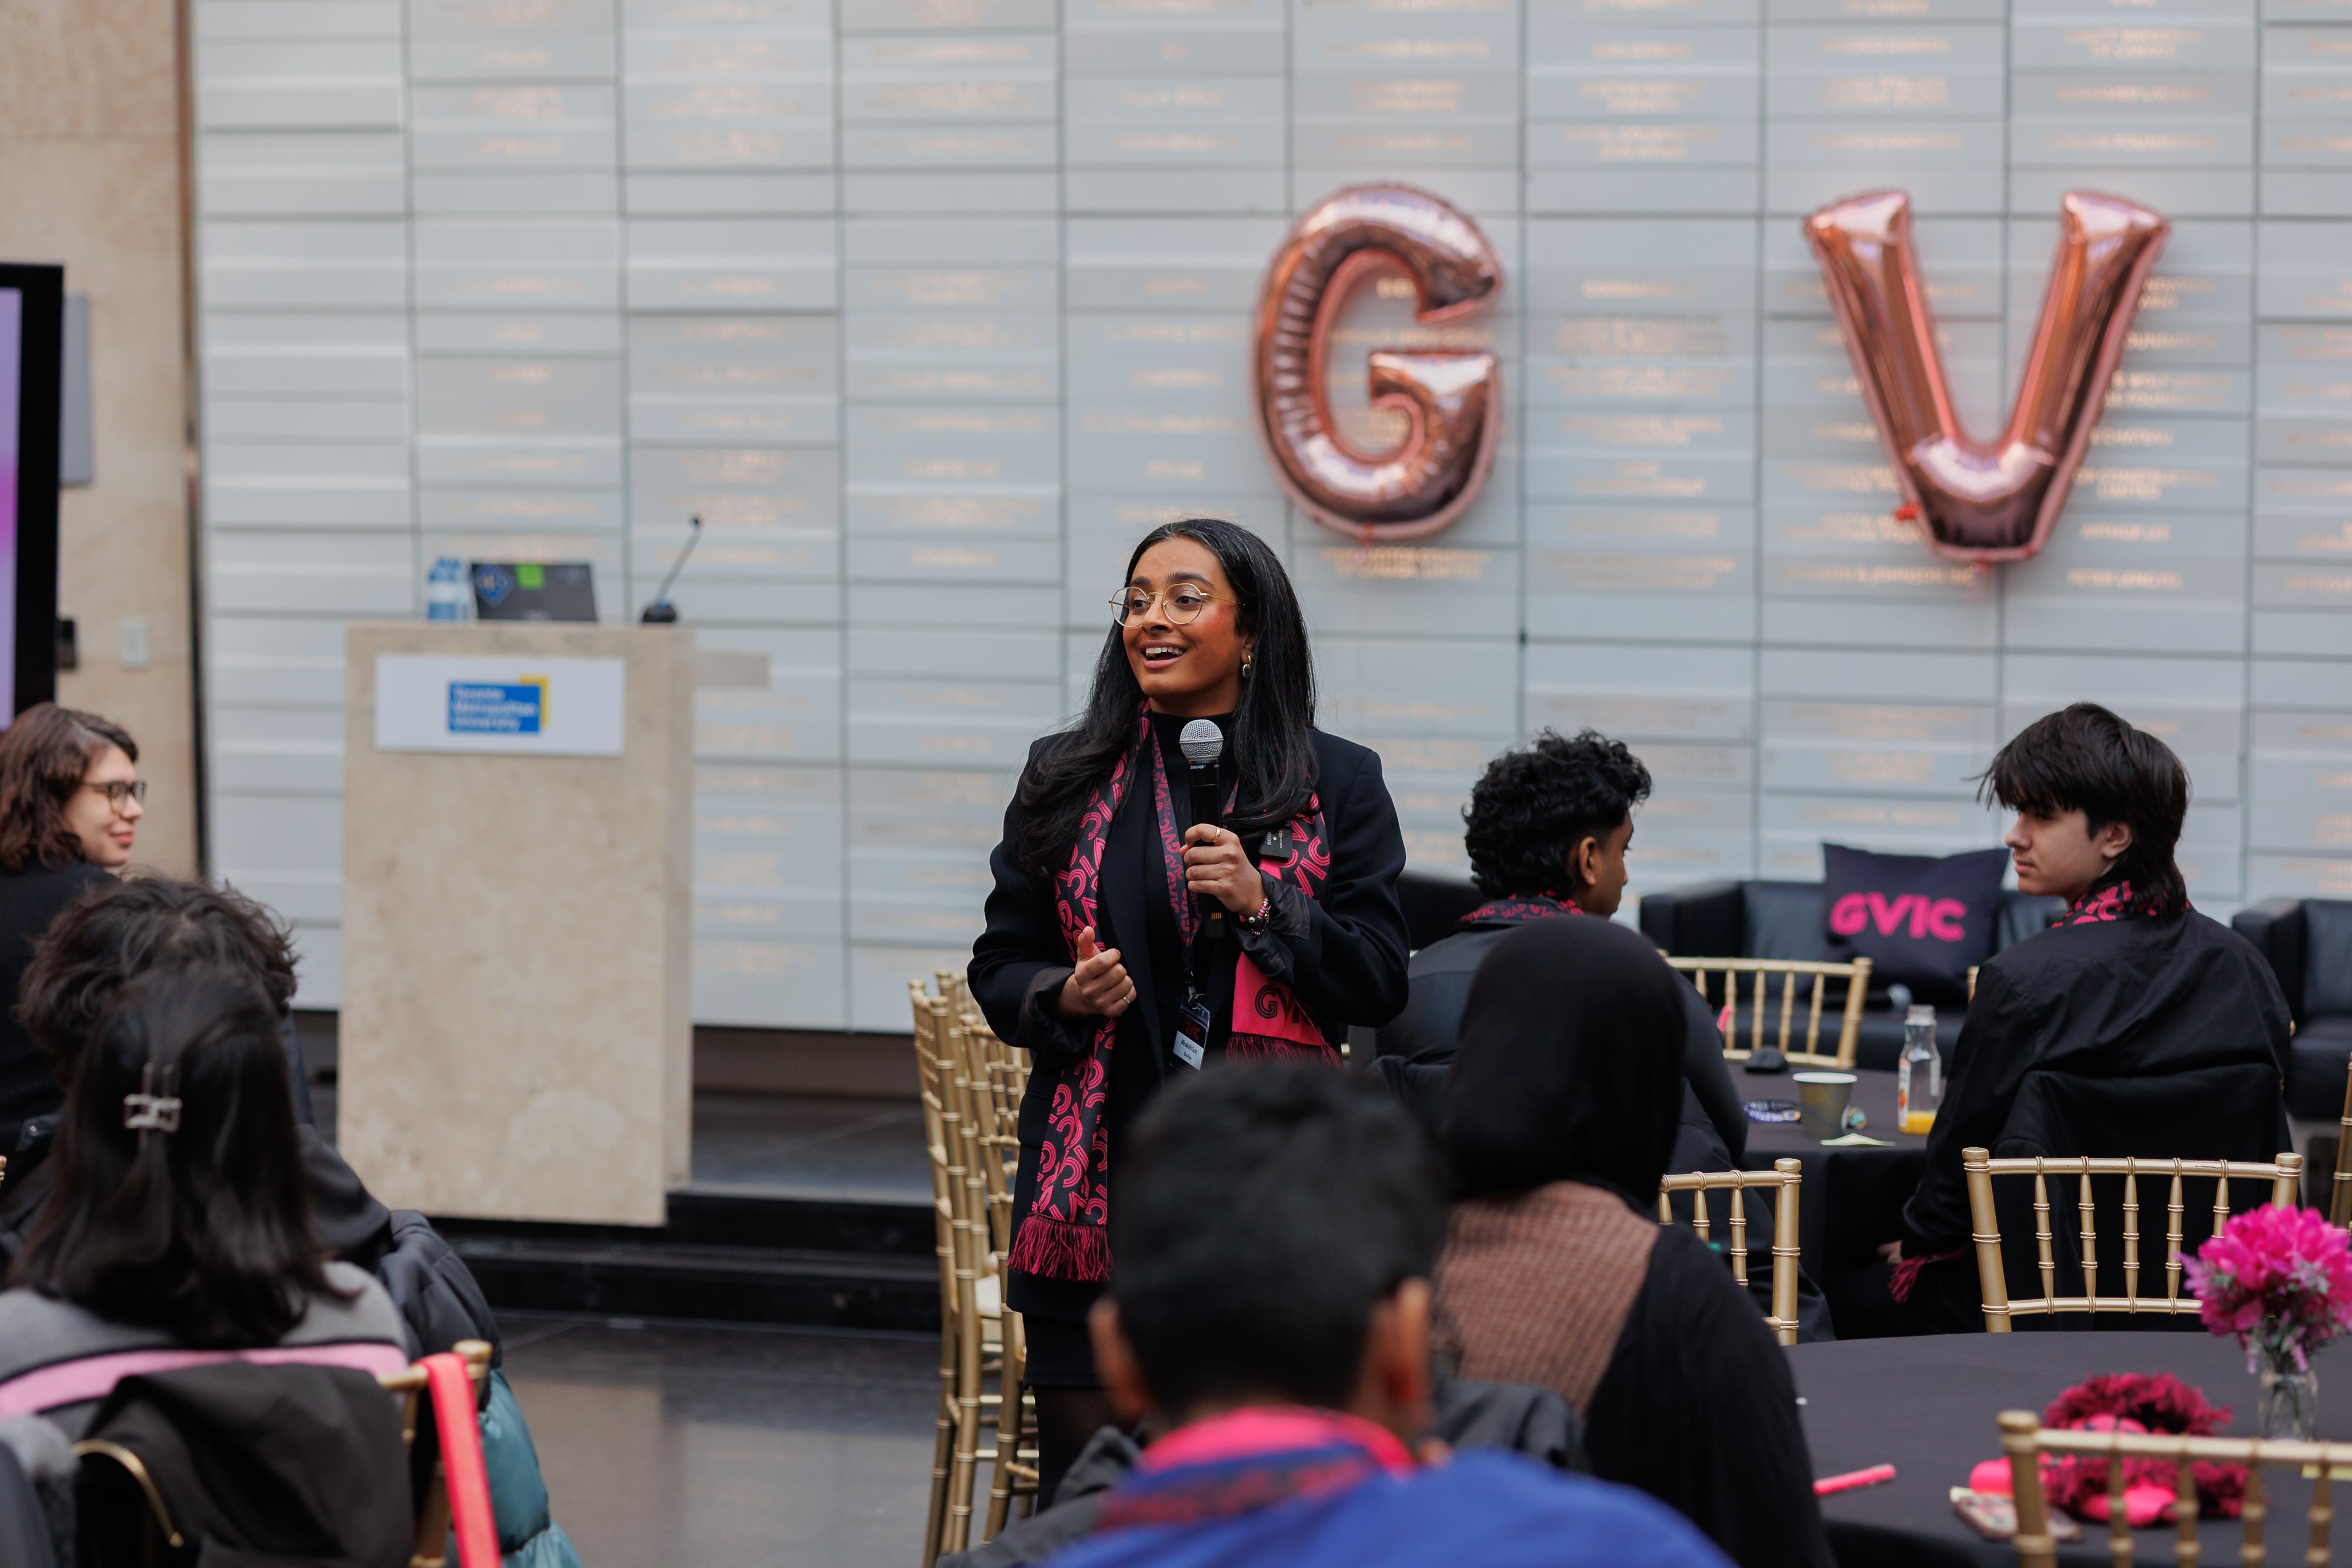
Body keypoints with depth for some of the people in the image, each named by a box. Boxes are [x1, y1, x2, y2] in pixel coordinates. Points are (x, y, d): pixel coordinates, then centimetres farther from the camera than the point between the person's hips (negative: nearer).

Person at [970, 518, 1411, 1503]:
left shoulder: (1335, 784, 6)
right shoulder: (1066, 778, 10)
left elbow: (1380, 984, 2)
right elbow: (999, 968, 13)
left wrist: (1264, 904, -11)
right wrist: (1063, 997, -8)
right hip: (1101, 1178, 1)